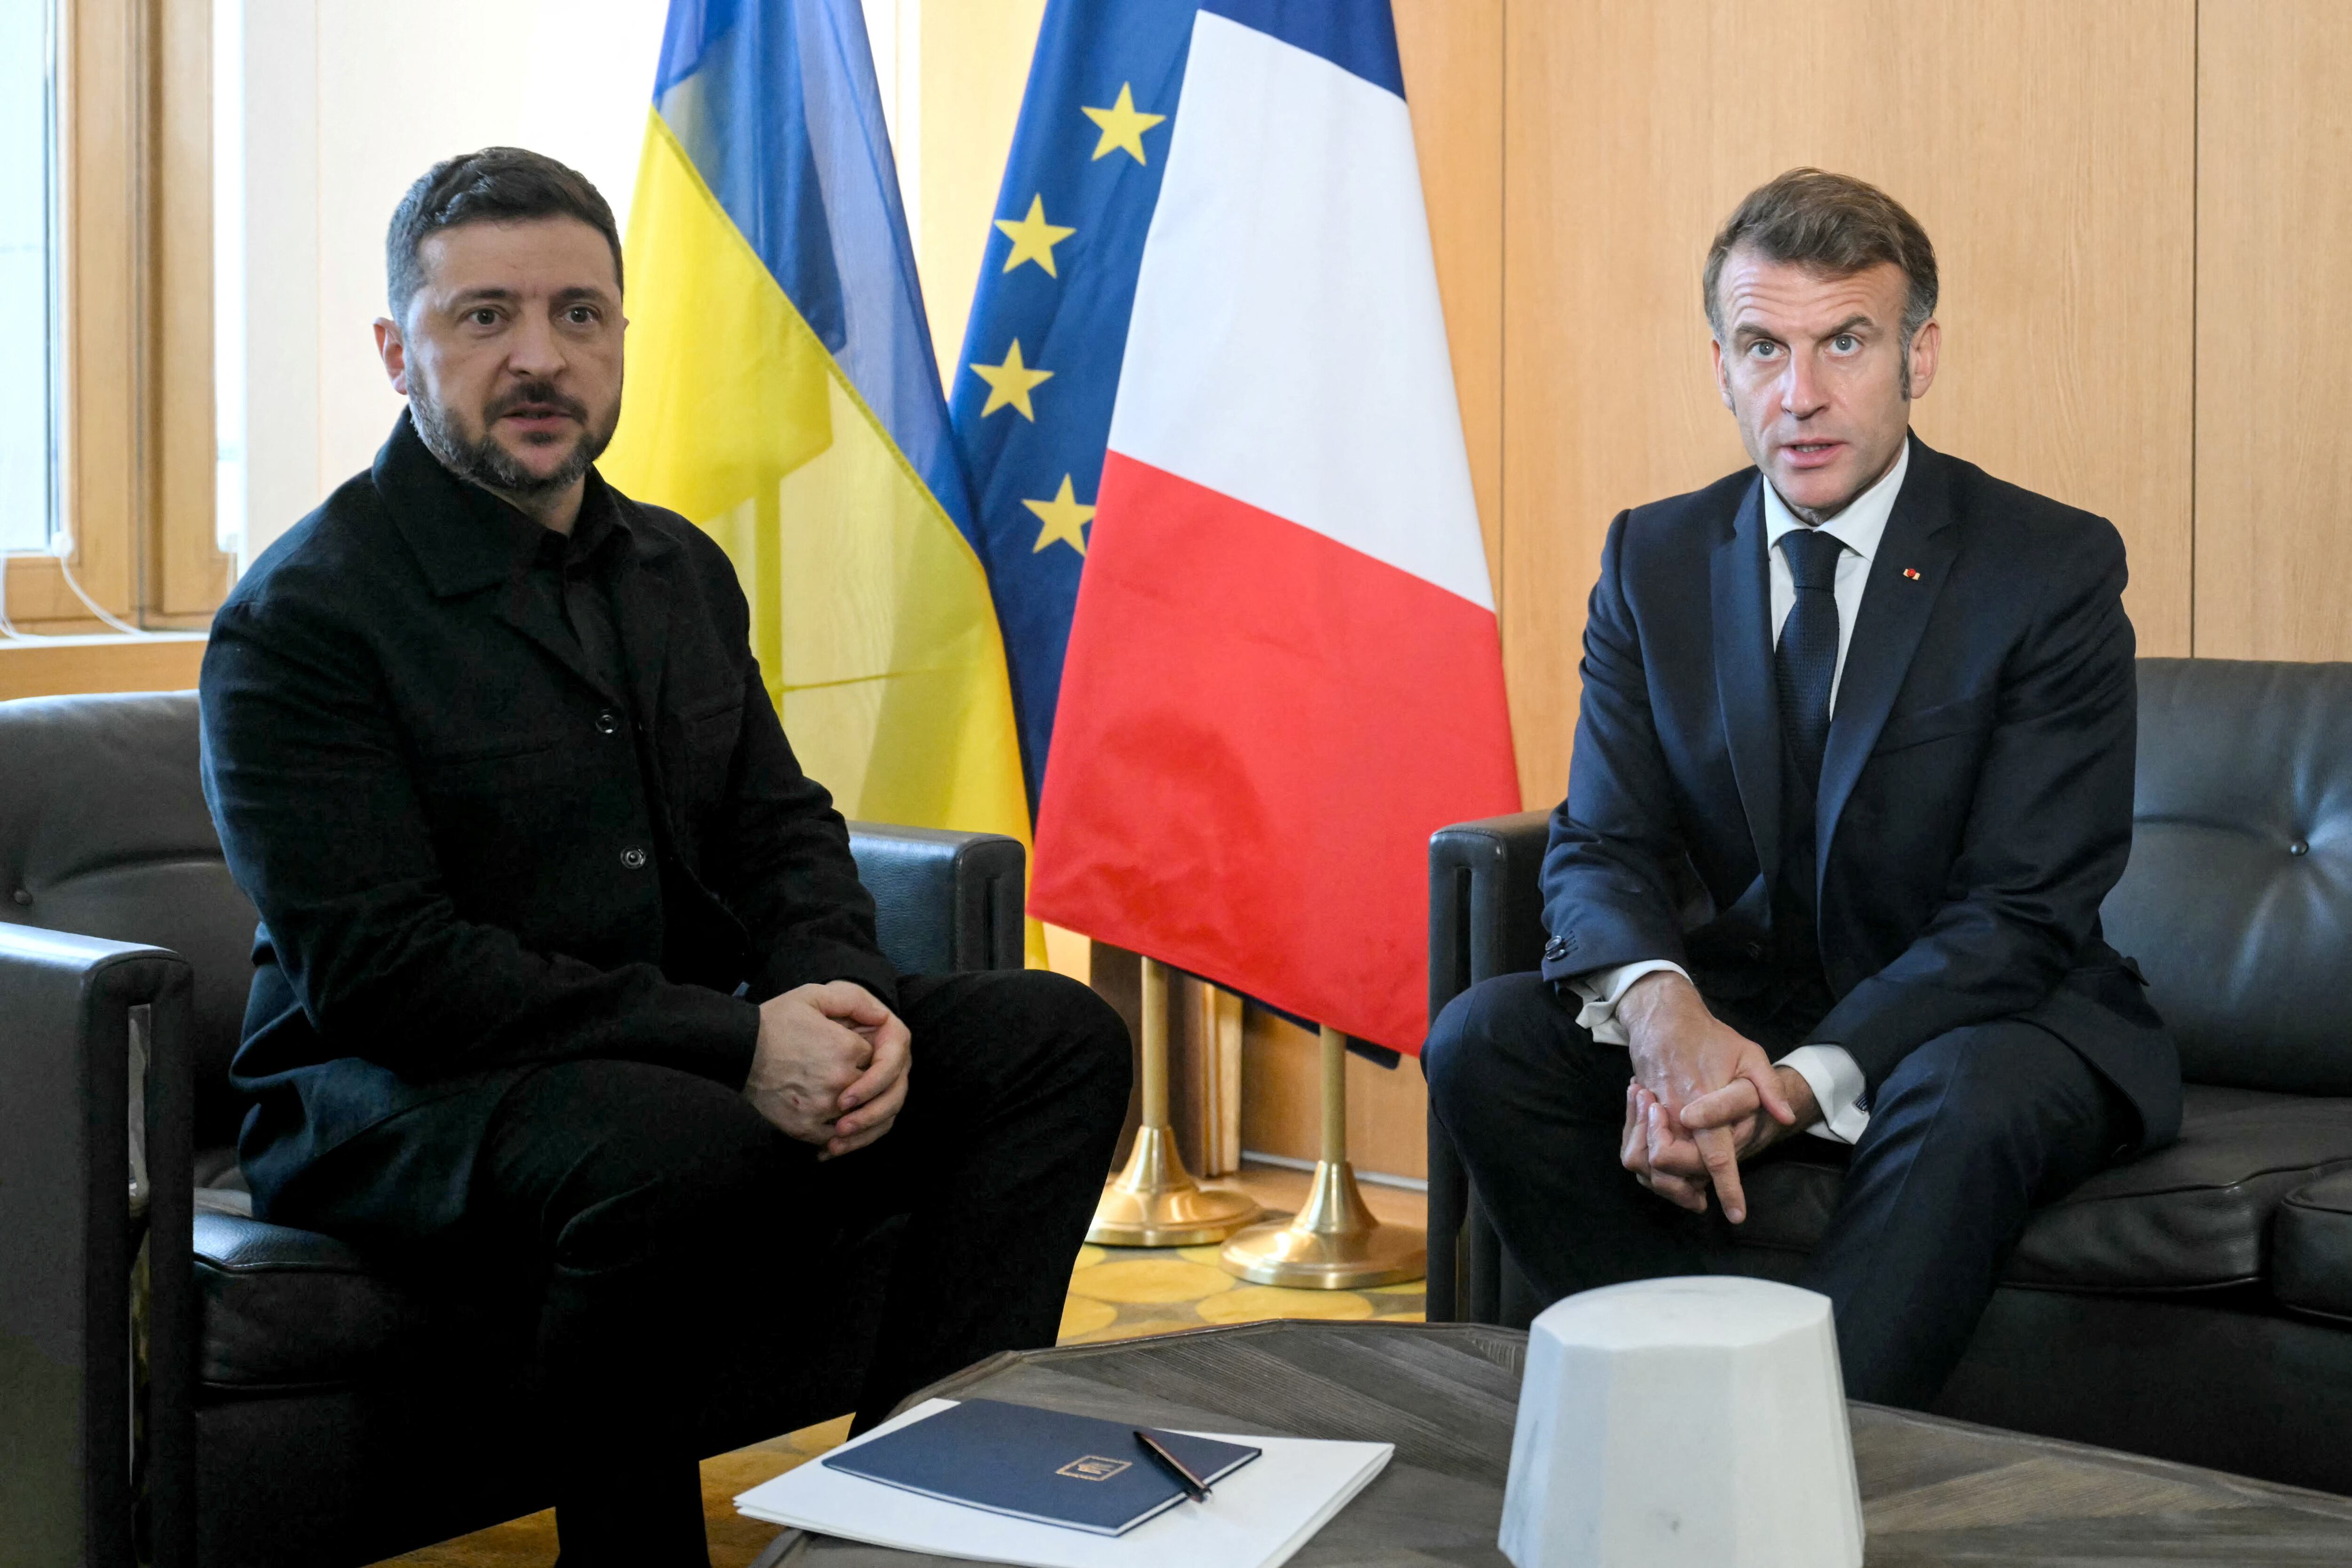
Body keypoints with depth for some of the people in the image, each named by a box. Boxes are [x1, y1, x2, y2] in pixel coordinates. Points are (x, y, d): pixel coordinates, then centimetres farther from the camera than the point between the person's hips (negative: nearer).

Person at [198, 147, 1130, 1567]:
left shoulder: (678, 569, 12)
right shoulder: (302, 614, -12)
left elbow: (781, 825, 14)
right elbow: (376, 966, -20)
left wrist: (836, 994, -11)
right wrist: (733, 1041, -26)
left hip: (691, 1050, 8)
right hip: (389, 1094, -7)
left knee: (1055, 1036, -5)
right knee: (685, 1149, -39)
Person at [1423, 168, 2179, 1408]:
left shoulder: (2055, 568, -11)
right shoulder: (1654, 560, 2)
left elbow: (2020, 911, -17)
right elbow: (1599, 843, -3)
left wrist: (1801, 1083, -31)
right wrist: (1660, 1007, -28)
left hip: (1983, 1016, -4)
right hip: (1736, 1010, 4)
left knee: (1965, 1107, -37)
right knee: (1482, 1040, -19)